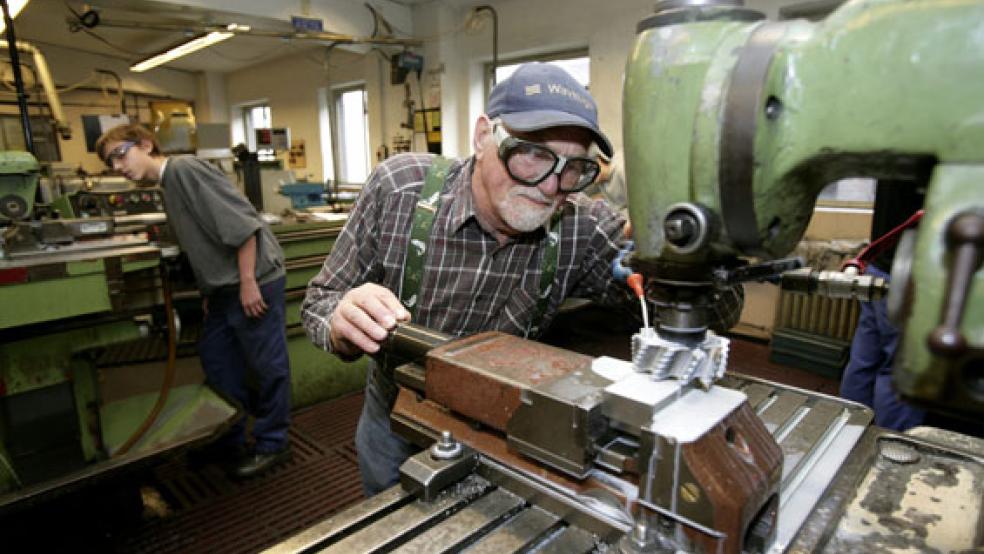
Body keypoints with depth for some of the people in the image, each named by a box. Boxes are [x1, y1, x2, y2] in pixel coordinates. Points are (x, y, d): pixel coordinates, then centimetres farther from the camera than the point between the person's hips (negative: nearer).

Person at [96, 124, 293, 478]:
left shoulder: (184, 168, -12)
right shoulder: (168, 186, 16)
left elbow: (242, 223, -20)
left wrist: (248, 282, -20)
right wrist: (208, 291, 20)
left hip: (254, 280, -10)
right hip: (225, 289, 10)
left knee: (267, 366, 2)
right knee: (215, 360, 17)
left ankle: (271, 445, 18)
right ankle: (229, 440, 33)